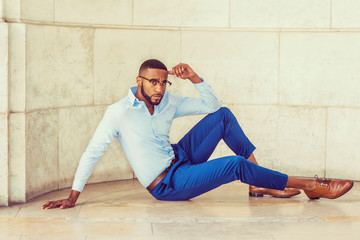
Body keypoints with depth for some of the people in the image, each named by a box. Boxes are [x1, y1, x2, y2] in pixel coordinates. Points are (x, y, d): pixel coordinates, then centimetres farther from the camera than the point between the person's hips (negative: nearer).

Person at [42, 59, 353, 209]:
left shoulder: (168, 102, 0)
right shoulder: (119, 112, -18)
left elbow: (212, 104, 5)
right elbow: (92, 153, -16)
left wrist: (194, 78, -12)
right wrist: (73, 196, -19)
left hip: (180, 158, 8)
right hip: (167, 185, -8)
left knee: (223, 116, 0)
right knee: (235, 165, -25)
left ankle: (260, 183, -2)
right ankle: (311, 187, -12)